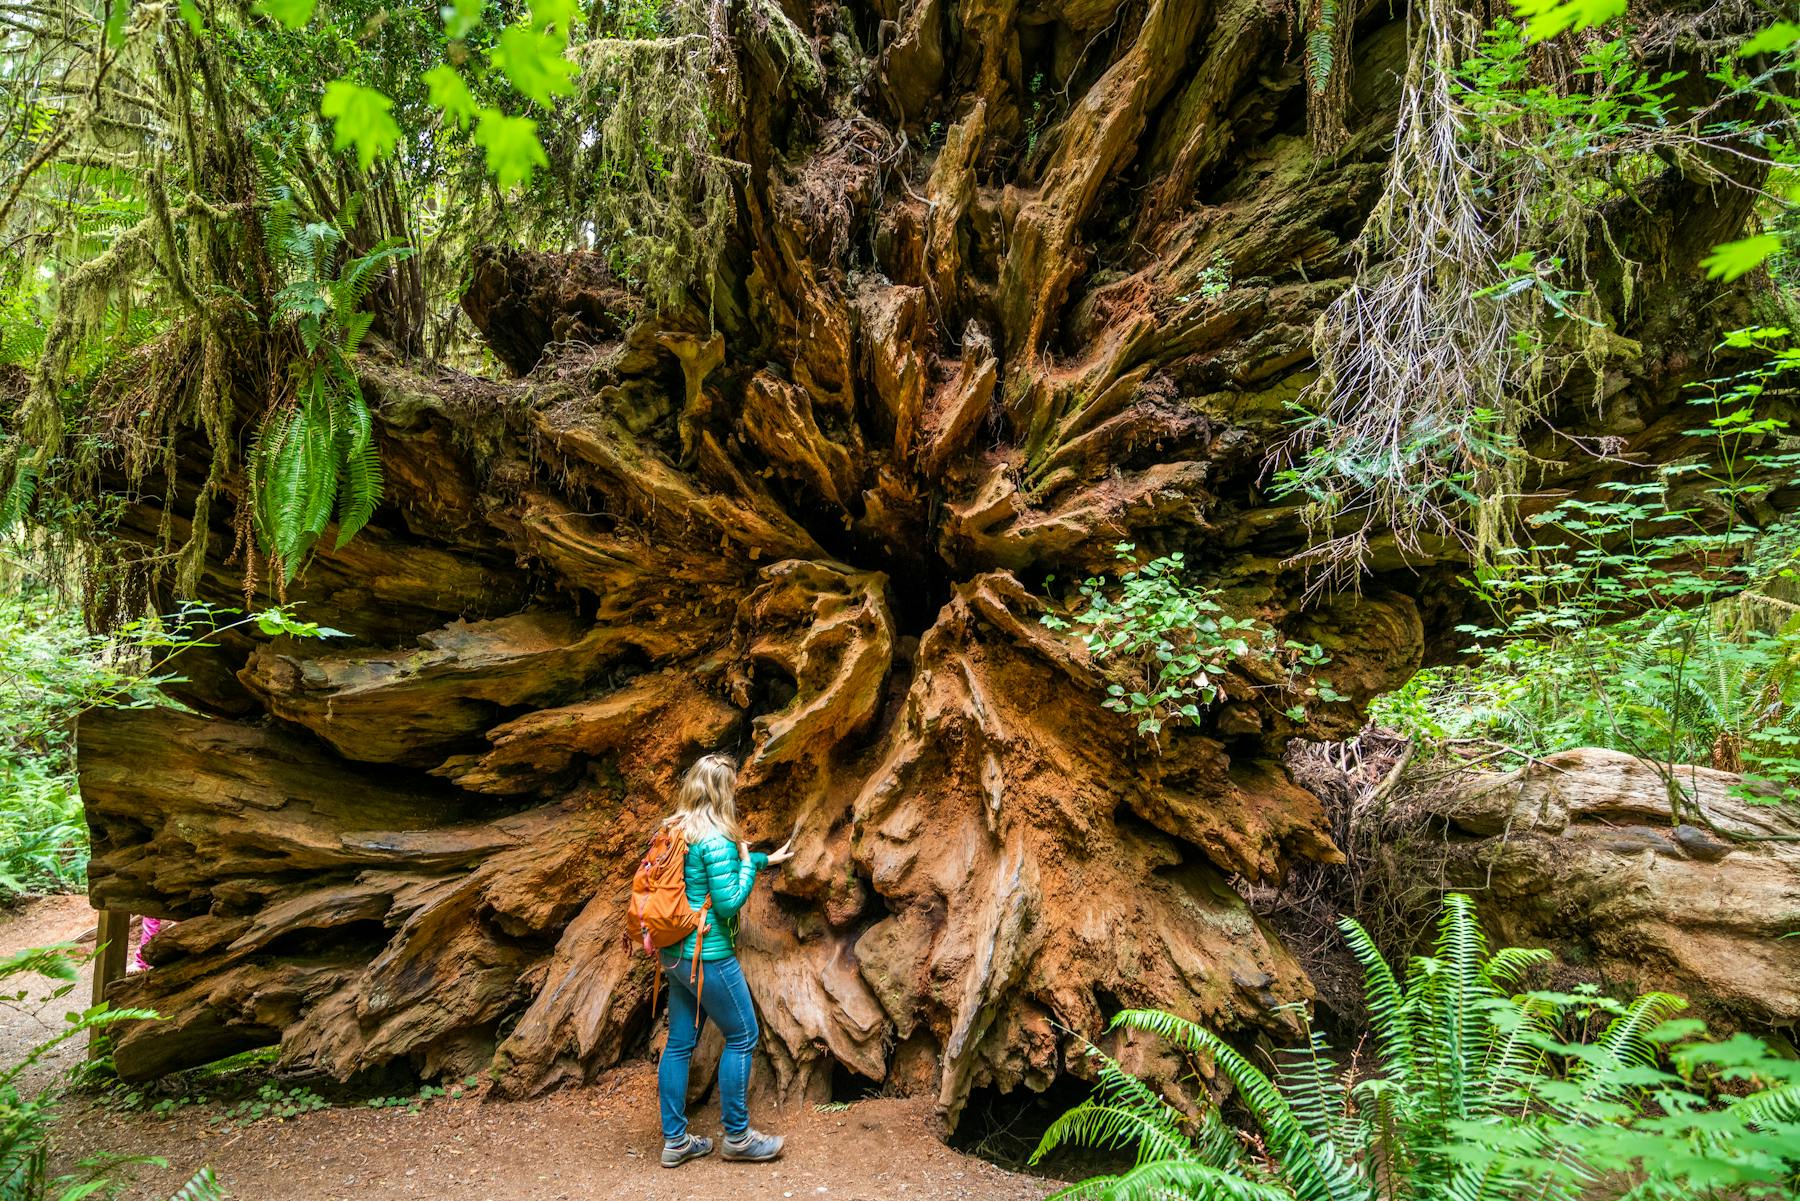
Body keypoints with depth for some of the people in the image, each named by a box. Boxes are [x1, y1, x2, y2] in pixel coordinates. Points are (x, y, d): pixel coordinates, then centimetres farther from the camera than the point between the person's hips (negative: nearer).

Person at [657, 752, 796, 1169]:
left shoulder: (676, 830, 7)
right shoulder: (716, 837, -21)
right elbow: (729, 901, -21)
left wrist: (768, 859, 27)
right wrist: (749, 864, -6)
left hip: (676, 954, 9)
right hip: (709, 958, -9)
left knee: (679, 1042, 14)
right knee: (742, 1036, 6)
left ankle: (675, 1140, 22)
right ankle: (737, 1136, 16)